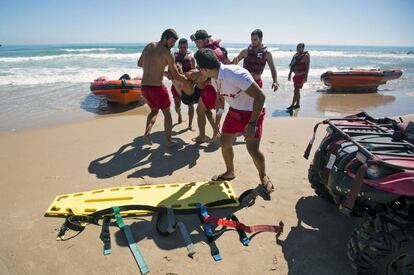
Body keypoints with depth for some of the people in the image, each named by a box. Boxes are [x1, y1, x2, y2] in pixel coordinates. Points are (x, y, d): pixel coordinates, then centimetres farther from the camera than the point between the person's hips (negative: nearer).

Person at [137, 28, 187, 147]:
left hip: (144, 87, 6)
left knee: (154, 110, 27)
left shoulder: (148, 46, 10)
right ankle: (169, 140, 18)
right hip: (157, 87, -6)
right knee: (167, 113, 14)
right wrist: (187, 79, 10)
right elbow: (175, 76, -7)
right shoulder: (168, 53, -9)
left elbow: (139, 64, 20)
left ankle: (147, 132, 5)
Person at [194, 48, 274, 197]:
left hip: (252, 112, -7)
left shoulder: (236, 74, -32)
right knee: (225, 142, 8)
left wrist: (252, 123, -35)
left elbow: (260, 96, -31)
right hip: (234, 111, 8)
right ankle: (230, 172, 32)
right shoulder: (214, 79, -7)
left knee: (252, 148, -12)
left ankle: (263, 176, 17)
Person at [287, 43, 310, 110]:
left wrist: (306, 77, -20)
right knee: (297, 90, 14)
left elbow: (307, 67, -14)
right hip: (296, 75, 8)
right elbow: (292, 65, 17)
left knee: (296, 90, -13)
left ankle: (292, 105, -13)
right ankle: (297, 104, 25)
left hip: (301, 75, -8)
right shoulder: (295, 55, 12)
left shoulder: (306, 56, -10)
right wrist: (289, 74, 15)